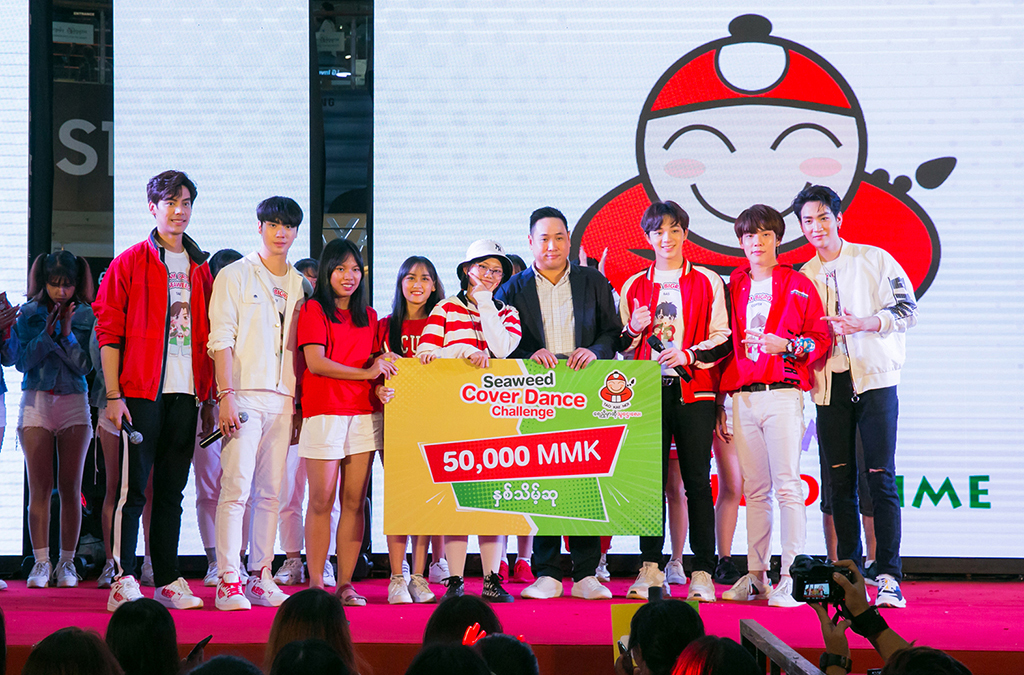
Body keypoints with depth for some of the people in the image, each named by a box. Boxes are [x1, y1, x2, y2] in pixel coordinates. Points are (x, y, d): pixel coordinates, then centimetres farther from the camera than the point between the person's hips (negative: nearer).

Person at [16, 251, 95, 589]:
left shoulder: (85, 315, 3)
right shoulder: (29, 313, 4)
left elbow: (84, 365, -2)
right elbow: (22, 361, -4)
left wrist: (67, 331, -12)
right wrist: (48, 332, -13)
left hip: (73, 402, 0)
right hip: (36, 401, 0)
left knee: (70, 487, -1)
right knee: (39, 487, -3)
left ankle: (67, 562, 5)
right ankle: (41, 562, 0)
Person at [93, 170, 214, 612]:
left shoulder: (200, 270, 15)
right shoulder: (129, 264, 1)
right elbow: (108, 331, -3)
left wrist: (207, 398, 12)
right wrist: (113, 395, -10)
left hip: (185, 394, 5)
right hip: (142, 392, -5)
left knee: (172, 490, 8)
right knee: (133, 487, -6)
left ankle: (168, 580, 13)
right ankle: (123, 582, -4)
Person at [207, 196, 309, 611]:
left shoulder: (299, 286, 16)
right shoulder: (235, 276, 3)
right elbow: (221, 339, -4)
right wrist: (226, 395, -13)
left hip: (283, 399, 5)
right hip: (244, 394, -5)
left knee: (271, 492, 5)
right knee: (236, 487, -10)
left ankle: (260, 577, 9)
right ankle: (228, 581, -10)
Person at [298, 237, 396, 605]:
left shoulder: (368, 316, 19)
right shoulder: (313, 310, 2)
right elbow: (315, 362, -8)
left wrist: (383, 377, -3)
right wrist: (366, 372, -9)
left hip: (363, 415, 5)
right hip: (324, 412, -5)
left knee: (355, 501, 1)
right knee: (321, 500, -5)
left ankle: (345, 582, 4)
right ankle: (315, 583, -1)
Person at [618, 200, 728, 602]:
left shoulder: (708, 282, 8)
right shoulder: (634, 287, 15)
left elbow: (721, 338, 4)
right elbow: (622, 347, 18)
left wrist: (688, 354, -11)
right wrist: (634, 330, -3)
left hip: (694, 391, -2)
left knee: (697, 481, -4)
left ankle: (703, 573, -2)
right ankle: (650, 568, 6)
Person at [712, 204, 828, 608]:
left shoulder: (798, 285, 6)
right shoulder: (733, 287, 16)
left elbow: (820, 340, 4)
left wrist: (787, 345, -15)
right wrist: (719, 401, 12)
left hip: (782, 395, -4)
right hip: (742, 397, 4)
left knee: (787, 486, -9)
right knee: (754, 490, 6)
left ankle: (791, 578, -11)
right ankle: (756, 576, 11)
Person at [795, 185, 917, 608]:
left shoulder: (874, 260, 3)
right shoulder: (803, 277, 14)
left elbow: (906, 311, -3)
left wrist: (862, 324, -17)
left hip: (874, 380, -4)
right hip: (830, 385, 4)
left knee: (881, 479, -9)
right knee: (839, 481, 3)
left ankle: (889, 577, -9)